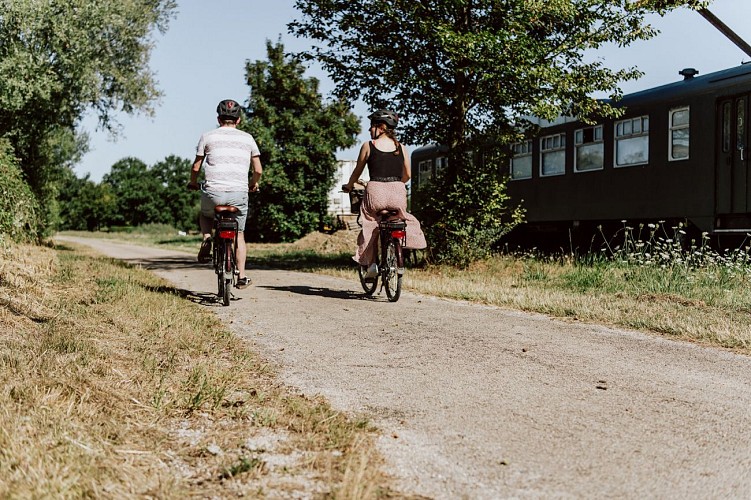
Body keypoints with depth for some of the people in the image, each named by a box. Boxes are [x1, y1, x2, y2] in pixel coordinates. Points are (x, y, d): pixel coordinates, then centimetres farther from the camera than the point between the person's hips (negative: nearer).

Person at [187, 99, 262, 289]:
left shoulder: (208, 137, 6)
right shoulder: (247, 138, 10)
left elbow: (196, 167, 8)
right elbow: (258, 170, 8)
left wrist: (193, 183, 28)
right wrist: (253, 184, 29)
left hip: (214, 193, -1)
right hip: (239, 194, 1)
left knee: (205, 216, 32)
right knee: (239, 234, 16)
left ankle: (207, 239, 3)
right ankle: (242, 277, 10)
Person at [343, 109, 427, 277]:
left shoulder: (368, 146, 3)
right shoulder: (401, 148, 10)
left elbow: (357, 171, 12)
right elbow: (408, 175, 17)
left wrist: (348, 186, 29)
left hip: (375, 191, -2)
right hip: (398, 192, 2)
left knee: (370, 225, 14)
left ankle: (370, 263, 5)